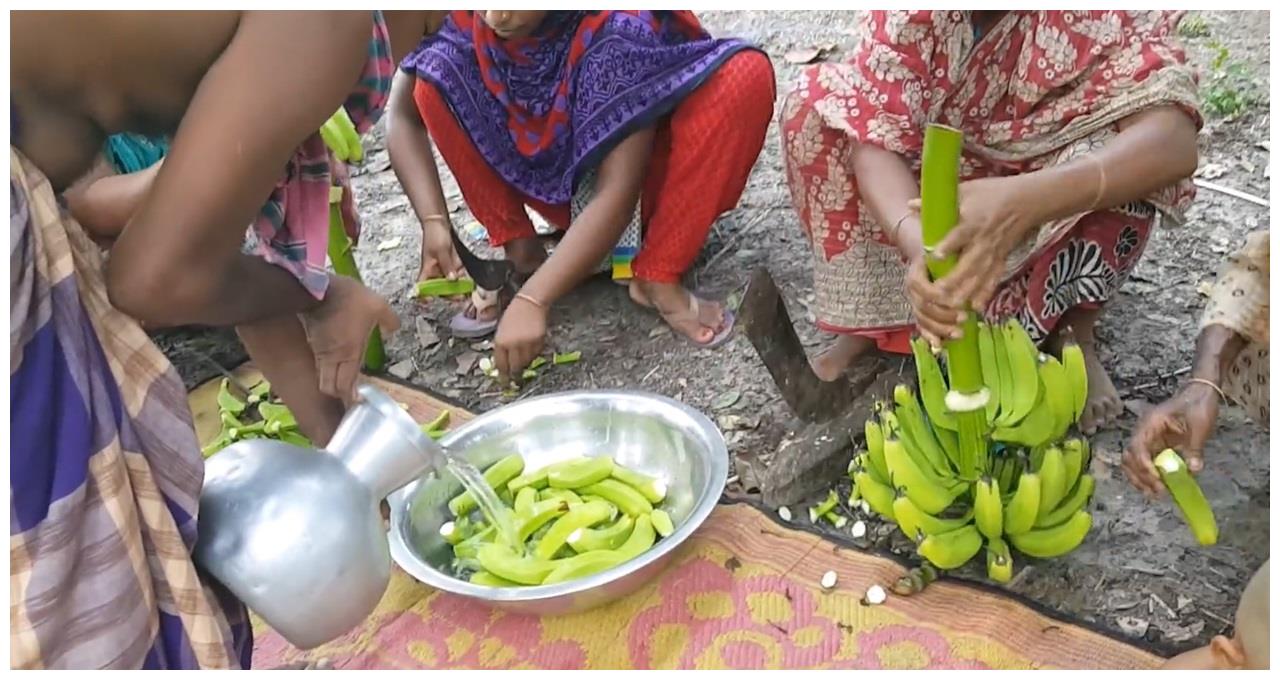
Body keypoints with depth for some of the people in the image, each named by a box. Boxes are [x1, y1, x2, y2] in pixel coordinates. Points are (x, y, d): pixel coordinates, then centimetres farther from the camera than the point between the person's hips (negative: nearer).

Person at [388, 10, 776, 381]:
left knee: (745, 77, -29)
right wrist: (434, 223, -25)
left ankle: (656, 279, -24)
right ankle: (521, 256, -11)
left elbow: (617, 191, -35)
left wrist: (531, 301, -42)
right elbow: (404, 117, -9)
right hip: (556, 180, 3)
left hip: (639, 175, -2)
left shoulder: (619, 30, -30)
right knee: (435, 75, -17)